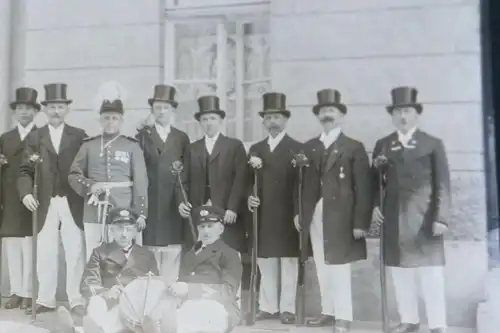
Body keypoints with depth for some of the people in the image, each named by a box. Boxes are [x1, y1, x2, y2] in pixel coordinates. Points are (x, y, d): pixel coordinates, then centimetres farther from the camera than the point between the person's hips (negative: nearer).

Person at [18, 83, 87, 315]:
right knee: (45, 253, 5)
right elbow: (25, 170, 3)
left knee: (75, 252, 2)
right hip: (46, 203, 1)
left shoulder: (80, 136, 6)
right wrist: (26, 193, -14)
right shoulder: (34, 137, 9)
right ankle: (46, 300, 15)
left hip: (73, 203, -1)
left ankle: (77, 300, 10)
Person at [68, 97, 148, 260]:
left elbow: (140, 182, 2)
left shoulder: (132, 146, 4)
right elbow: (73, 175, 10)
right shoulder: (88, 145, 9)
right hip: (94, 214, 2)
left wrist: (141, 213, -3)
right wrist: (90, 186, -10)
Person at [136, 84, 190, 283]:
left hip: (174, 205, 2)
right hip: (150, 203, -1)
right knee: (150, 252, -2)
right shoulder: (142, 136, 8)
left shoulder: (182, 138, 13)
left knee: (173, 251, 1)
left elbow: (187, 172, 10)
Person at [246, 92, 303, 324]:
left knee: (289, 263, 2)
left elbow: (301, 183, -7)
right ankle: (268, 306, 17)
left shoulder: (297, 149, 1)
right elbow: (250, 181, 13)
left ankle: (287, 309, 10)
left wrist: (299, 214, -14)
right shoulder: (255, 149, 14)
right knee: (265, 263, 8)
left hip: (287, 216, -4)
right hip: (263, 216, 4)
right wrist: (250, 198, -8)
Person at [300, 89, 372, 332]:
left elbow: (363, 187, -6)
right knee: (322, 268, 10)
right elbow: (303, 182, 10)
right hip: (315, 216, 5)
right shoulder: (309, 147, 13)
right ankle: (328, 311, 22)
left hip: (341, 217, -4)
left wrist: (360, 222, -12)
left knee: (339, 268, -3)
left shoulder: (354, 147, -1)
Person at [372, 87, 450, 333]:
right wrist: (375, 205, -3)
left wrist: (441, 218, -9)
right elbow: (375, 181, 12)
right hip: (394, 219, 3)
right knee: (400, 273, 8)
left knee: (431, 273, -2)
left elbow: (442, 184, -1)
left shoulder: (433, 144, 4)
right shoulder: (382, 145, 12)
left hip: (425, 218, -3)